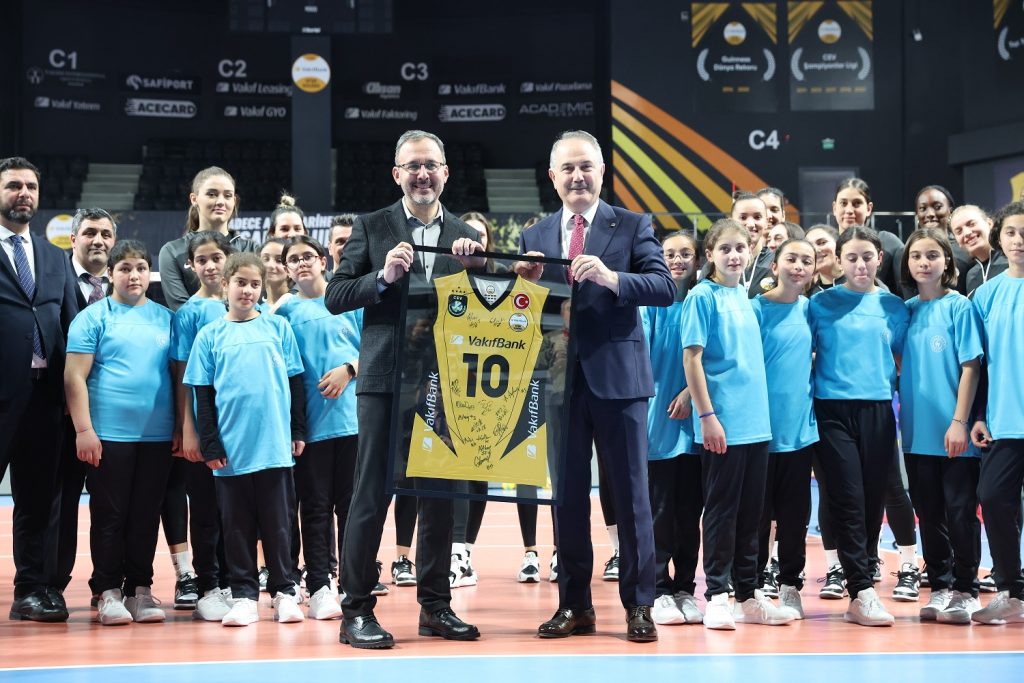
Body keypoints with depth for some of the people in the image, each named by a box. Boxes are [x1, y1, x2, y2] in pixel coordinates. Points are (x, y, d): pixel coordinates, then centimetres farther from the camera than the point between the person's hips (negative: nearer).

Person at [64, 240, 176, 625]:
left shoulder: (165, 318, 11)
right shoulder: (94, 317, 0)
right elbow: (75, 377, -5)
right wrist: (84, 430, -12)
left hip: (157, 435, 4)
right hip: (108, 434, -3)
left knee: (146, 516, 8)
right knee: (109, 516, 2)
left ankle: (140, 590, 16)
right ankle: (108, 593, 9)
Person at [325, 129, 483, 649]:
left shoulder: (466, 238, 11)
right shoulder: (372, 228, 4)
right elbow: (334, 297, -2)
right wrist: (383, 278, -16)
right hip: (386, 379, -3)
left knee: (440, 495, 9)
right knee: (371, 495, -1)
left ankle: (435, 605, 20)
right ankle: (356, 610, 4)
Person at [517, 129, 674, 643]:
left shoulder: (632, 227, 1)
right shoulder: (534, 238, 11)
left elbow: (665, 288, -11)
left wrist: (612, 277, -25)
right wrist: (527, 284, -12)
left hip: (617, 375, -3)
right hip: (558, 380, 3)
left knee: (630, 495, 2)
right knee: (567, 496, 8)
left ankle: (638, 606, 11)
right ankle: (574, 605, 17)